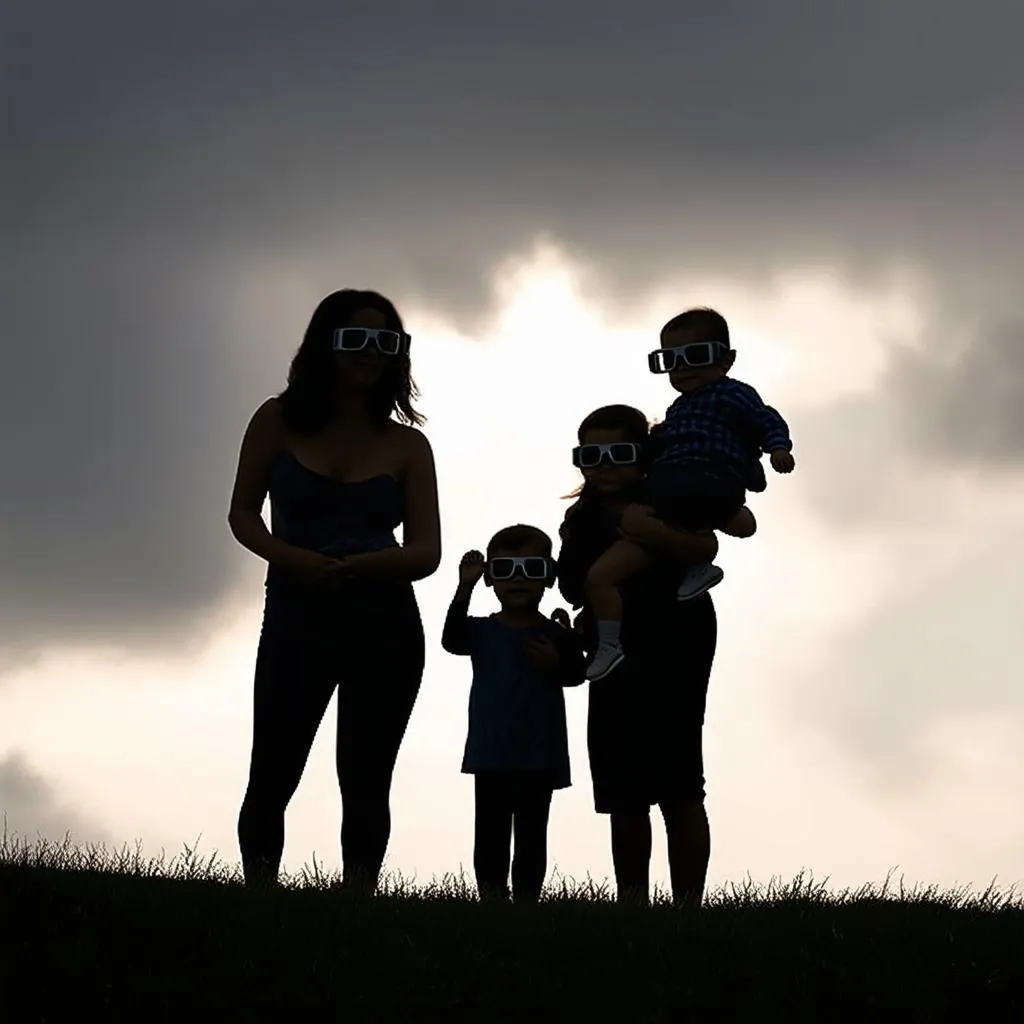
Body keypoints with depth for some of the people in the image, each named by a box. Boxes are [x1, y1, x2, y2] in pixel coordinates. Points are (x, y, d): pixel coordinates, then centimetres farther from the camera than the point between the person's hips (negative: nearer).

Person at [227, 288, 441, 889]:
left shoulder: (406, 446, 6)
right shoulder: (279, 422, 5)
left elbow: (426, 552, 0)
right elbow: (243, 513, 7)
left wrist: (358, 567, -21)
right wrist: (287, 557, -14)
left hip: (385, 625, 1)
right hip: (295, 618, -1)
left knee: (366, 783, 0)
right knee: (273, 775, -9)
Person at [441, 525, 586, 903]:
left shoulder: (555, 634, 2)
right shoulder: (481, 631, 4)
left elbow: (577, 674, -4)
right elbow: (452, 640, -16)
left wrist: (555, 664, -25)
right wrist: (465, 588, -26)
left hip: (540, 756, -1)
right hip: (491, 754, 1)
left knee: (531, 834, 4)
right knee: (491, 831, 3)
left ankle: (527, 898, 6)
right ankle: (492, 898, 6)